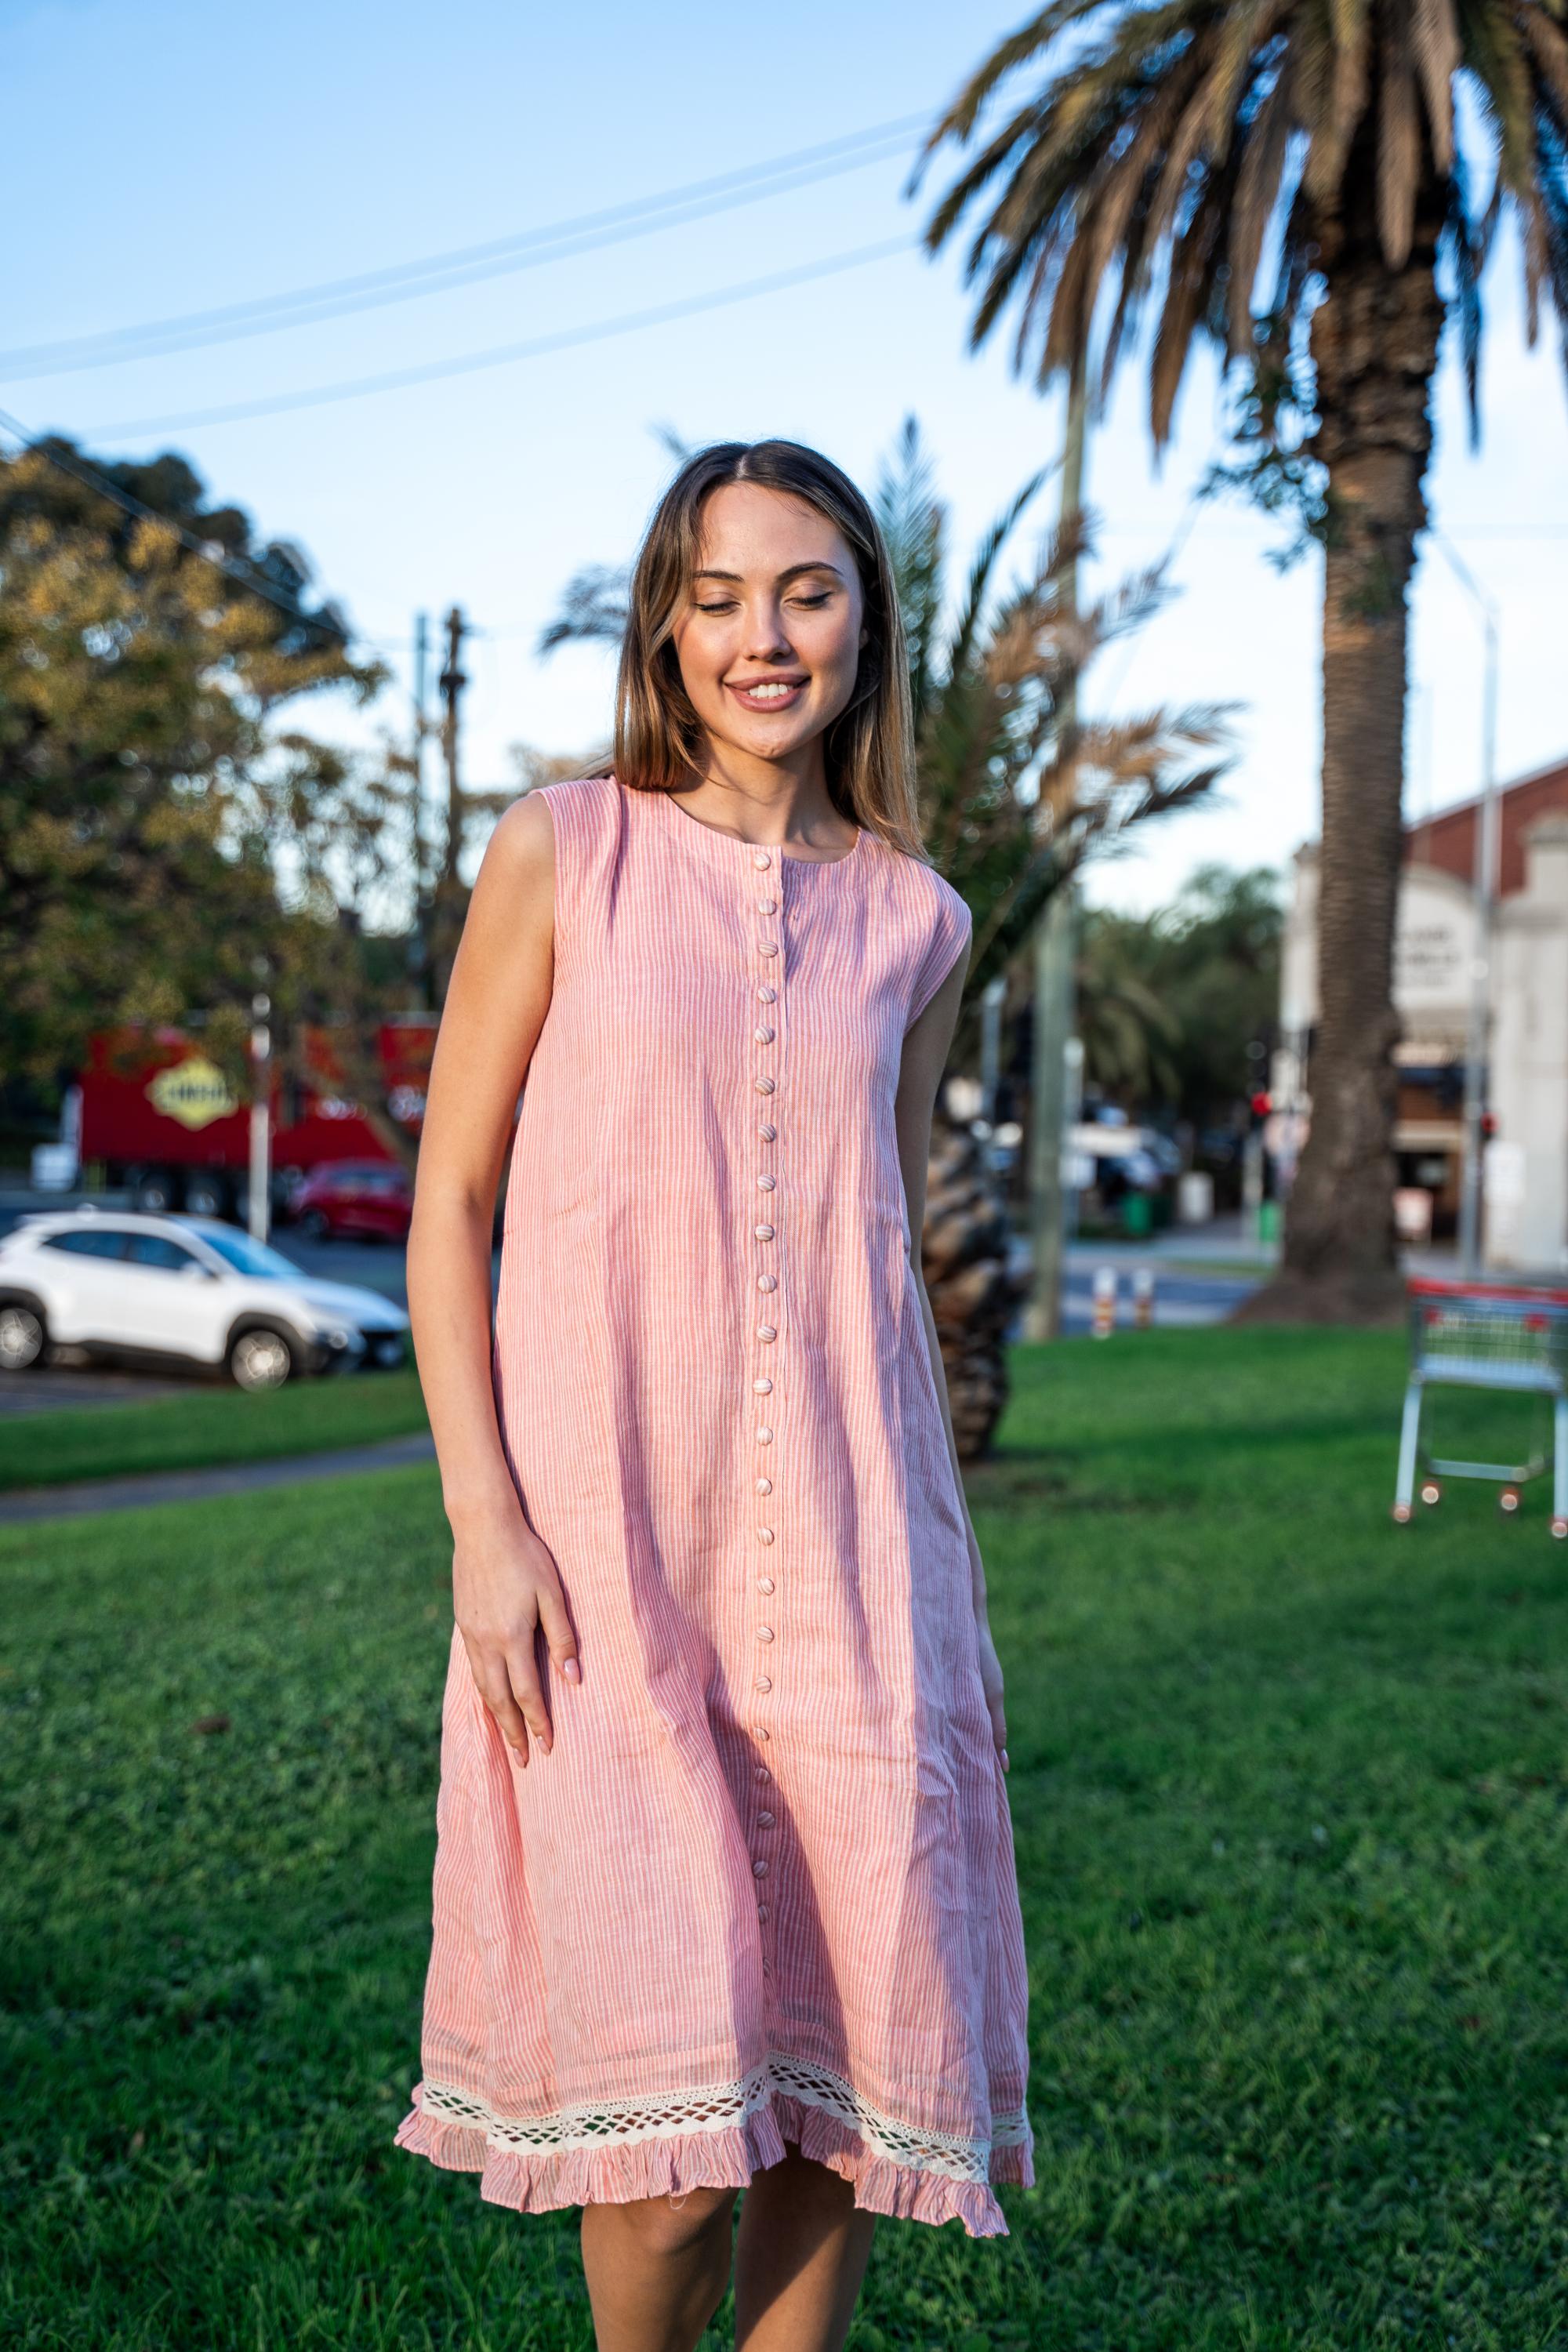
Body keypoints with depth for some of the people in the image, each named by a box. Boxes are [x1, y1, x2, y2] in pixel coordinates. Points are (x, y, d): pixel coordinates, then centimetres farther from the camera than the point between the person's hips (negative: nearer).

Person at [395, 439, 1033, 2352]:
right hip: (599, 1521, -3)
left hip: (844, 1538, 3)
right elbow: (450, 1196, 0)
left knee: (847, 2041, 5)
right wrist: (484, 1524, -9)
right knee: (678, 2100, -5)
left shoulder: (912, 920, 9)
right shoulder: (563, 852, 0)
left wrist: (933, 1544, 14)